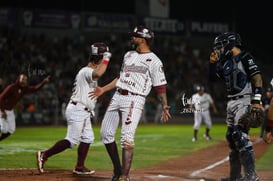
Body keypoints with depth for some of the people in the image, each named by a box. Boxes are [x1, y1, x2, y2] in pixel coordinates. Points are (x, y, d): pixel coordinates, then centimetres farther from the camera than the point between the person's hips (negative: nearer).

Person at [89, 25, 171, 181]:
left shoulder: (154, 61, -4)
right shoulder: (128, 55, 18)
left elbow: (160, 86, -7)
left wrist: (165, 107, -16)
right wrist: (103, 89, 24)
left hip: (134, 100, -8)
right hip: (117, 97, 8)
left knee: (127, 138, -18)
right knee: (106, 133, 6)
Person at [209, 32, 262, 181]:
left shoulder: (245, 58, -9)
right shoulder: (225, 62, 16)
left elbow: (257, 78, -16)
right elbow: (213, 77, 21)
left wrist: (256, 101, -23)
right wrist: (212, 62, 5)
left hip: (244, 101, -9)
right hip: (231, 103, 9)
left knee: (240, 135, -19)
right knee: (231, 136, 10)